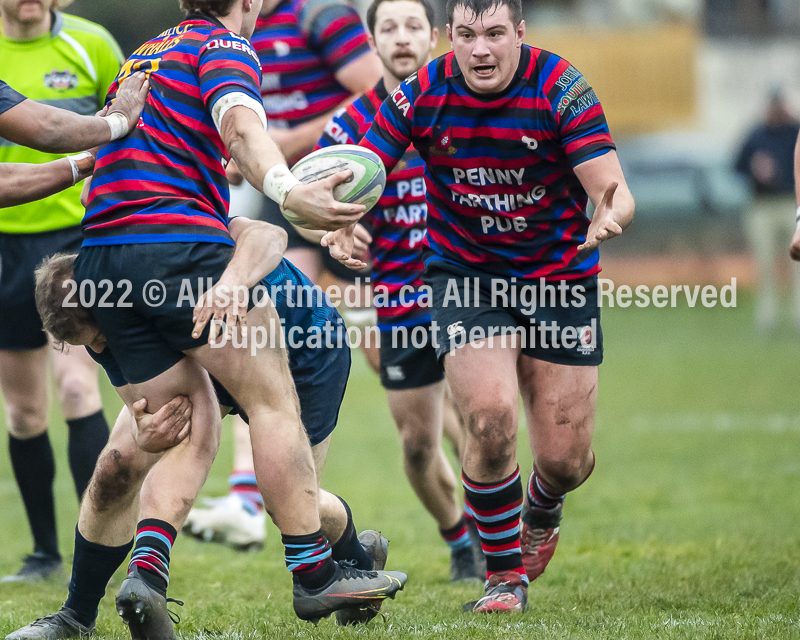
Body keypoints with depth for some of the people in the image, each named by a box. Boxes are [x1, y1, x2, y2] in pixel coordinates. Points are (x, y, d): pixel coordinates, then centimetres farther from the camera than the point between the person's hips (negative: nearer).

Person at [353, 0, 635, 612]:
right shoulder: (420, 94, -13)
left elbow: (612, 189, -23)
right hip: (466, 274, 0)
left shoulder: (561, 89, -18)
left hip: (560, 275, 0)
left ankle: (541, 510, 40)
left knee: (565, 458, 1)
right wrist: (342, 222, -33)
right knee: (491, 419, -21)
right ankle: (504, 573, 2)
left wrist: (610, 215, -47)